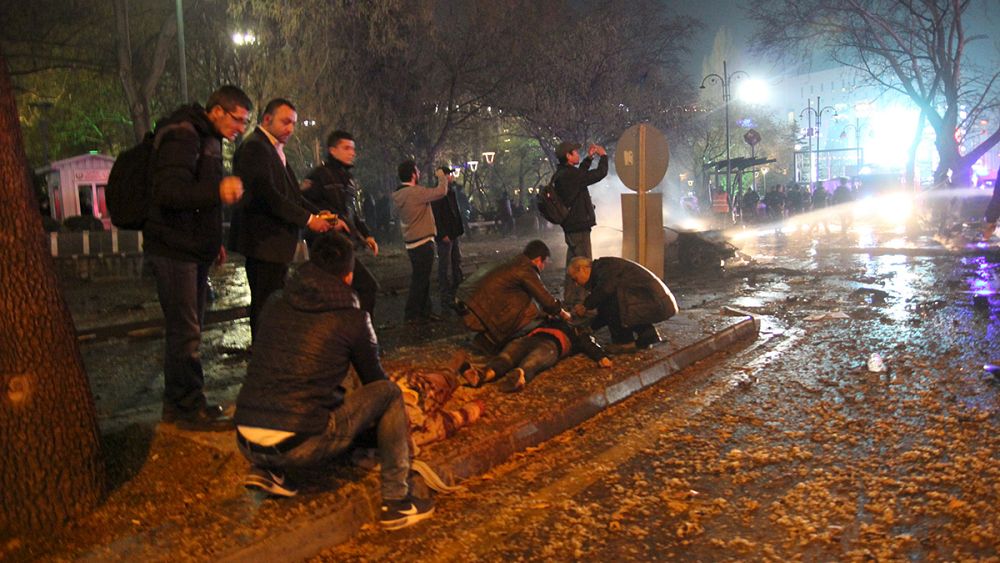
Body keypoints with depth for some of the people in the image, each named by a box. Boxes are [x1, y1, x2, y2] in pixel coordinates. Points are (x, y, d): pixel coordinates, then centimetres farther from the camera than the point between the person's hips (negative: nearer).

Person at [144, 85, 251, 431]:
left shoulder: (208, 140, 17)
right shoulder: (182, 136, -15)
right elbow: (168, 192, -29)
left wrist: (214, 242, 26)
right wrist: (218, 191, -43)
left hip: (194, 249, 10)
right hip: (173, 250, -10)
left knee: (187, 330, 15)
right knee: (185, 332, -7)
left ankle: (179, 403, 26)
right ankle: (189, 409, 2)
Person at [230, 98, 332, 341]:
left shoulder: (275, 150, 18)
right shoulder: (254, 147, -13)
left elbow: (291, 193, 17)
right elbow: (266, 193, -22)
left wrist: (318, 214, 0)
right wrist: (308, 219, -17)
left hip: (276, 242, 10)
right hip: (263, 242, -10)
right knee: (266, 305, -6)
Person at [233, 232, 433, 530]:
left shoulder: (274, 307, 11)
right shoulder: (352, 318, -2)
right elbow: (374, 379, 13)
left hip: (246, 443, 6)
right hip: (302, 446, -5)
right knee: (389, 393, 9)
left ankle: (264, 469, 18)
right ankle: (396, 501, 9)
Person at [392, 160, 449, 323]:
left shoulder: (400, 194, 8)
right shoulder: (415, 192, -20)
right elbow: (440, 192, -23)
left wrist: (442, 179, 14)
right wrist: (442, 176, -5)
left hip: (413, 242, 9)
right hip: (422, 242, -9)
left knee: (422, 278, 17)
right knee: (419, 279, -1)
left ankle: (425, 311, 25)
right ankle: (412, 314, 5)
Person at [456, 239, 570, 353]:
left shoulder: (513, 263, 21)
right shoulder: (526, 270, -7)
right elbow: (544, 297, -2)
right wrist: (562, 313, 16)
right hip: (478, 313, -10)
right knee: (529, 310, -8)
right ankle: (491, 340, -3)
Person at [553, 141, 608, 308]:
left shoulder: (562, 174, 9)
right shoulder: (570, 175, -21)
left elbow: (581, 173, 30)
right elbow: (600, 173, -17)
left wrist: (589, 157, 26)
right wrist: (603, 156, 0)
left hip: (571, 226, 10)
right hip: (579, 226, -10)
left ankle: (569, 300, 26)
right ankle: (579, 302, -2)